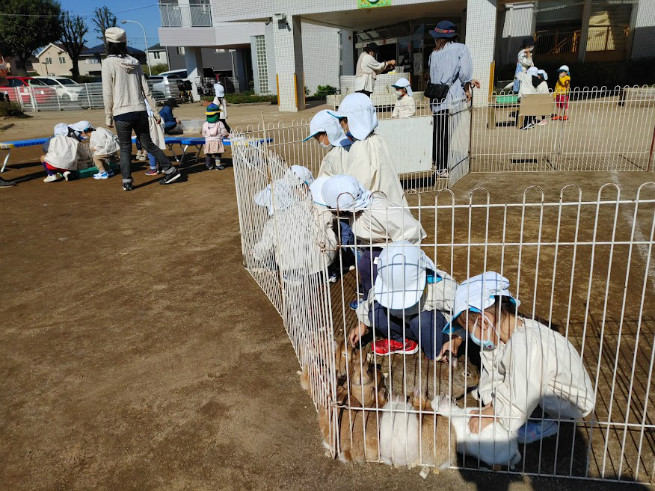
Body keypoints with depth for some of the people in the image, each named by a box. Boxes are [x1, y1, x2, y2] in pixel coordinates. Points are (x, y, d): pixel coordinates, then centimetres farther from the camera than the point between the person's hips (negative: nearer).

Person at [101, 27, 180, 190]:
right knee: (148, 144, 14)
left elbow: (107, 93, -6)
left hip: (122, 114, -4)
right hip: (140, 111, 4)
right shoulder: (135, 62, 8)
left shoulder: (108, 63, -5)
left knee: (125, 148, 7)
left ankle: (127, 181, 6)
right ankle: (170, 170, 11)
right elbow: (145, 89, 8)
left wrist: (108, 116, 0)